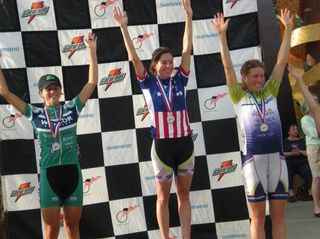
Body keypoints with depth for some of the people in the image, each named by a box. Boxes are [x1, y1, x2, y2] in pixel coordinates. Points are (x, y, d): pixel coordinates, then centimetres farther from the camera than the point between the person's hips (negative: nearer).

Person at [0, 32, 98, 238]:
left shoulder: (71, 109, 1)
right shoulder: (36, 114, 0)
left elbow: (92, 82, -2)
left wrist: (92, 51, -7)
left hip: (72, 171, 1)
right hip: (49, 174, -1)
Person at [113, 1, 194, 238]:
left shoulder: (179, 80, 3)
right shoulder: (148, 83, -1)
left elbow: (187, 50, -2)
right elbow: (134, 57, -8)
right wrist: (124, 27, -16)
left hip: (185, 143, 2)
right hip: (162, 145, -2)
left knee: (184, 195, 10)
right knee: (163, 197, 9)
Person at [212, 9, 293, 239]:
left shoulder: (270, 91, 11)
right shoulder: (239, 96, 2)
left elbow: (281, 61, 8)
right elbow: (228, 67, -4)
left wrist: (288, 29, 6)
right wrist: (222, 35, -10)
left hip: (277, 157, 3)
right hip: (254, 158, -3)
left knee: (279, 215, 7)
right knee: (258, 218, 3)